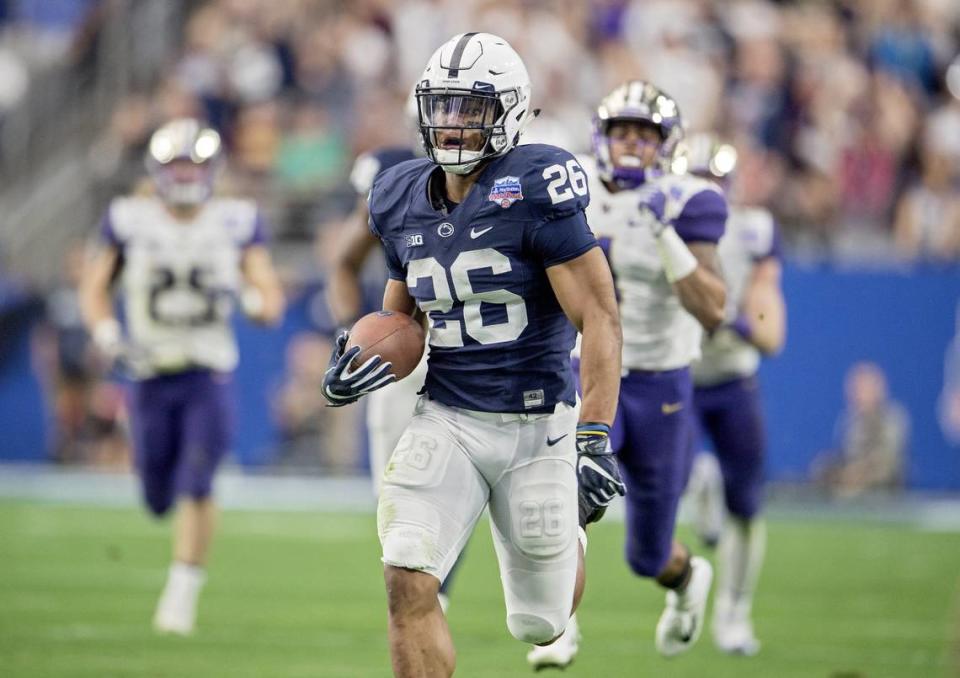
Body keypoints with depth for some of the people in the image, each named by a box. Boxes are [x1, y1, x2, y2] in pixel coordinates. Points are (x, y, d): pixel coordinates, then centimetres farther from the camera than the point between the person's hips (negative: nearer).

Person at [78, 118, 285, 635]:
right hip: (151, 377, 1)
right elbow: (95, 288, 7)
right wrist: (107, 335, -11)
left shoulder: (237, 223, -1)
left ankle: (182, 594, -7)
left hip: (210, 377, -1)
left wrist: (255, 301, -25)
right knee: (159, 499, 10)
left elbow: (271, 296, -1)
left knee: (195, 487, -15)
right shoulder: (129, 222, -1)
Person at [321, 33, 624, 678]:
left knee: (541, 625, 10)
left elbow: (599, 318, -16)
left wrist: (595, 440, -24)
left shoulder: (534, 190, -15)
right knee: (408, 583, -19)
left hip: (536, 424, -4)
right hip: (446, 421, 4)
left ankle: (569, 539, 47)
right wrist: (370, 360, -5)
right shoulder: (403, 201, 3)